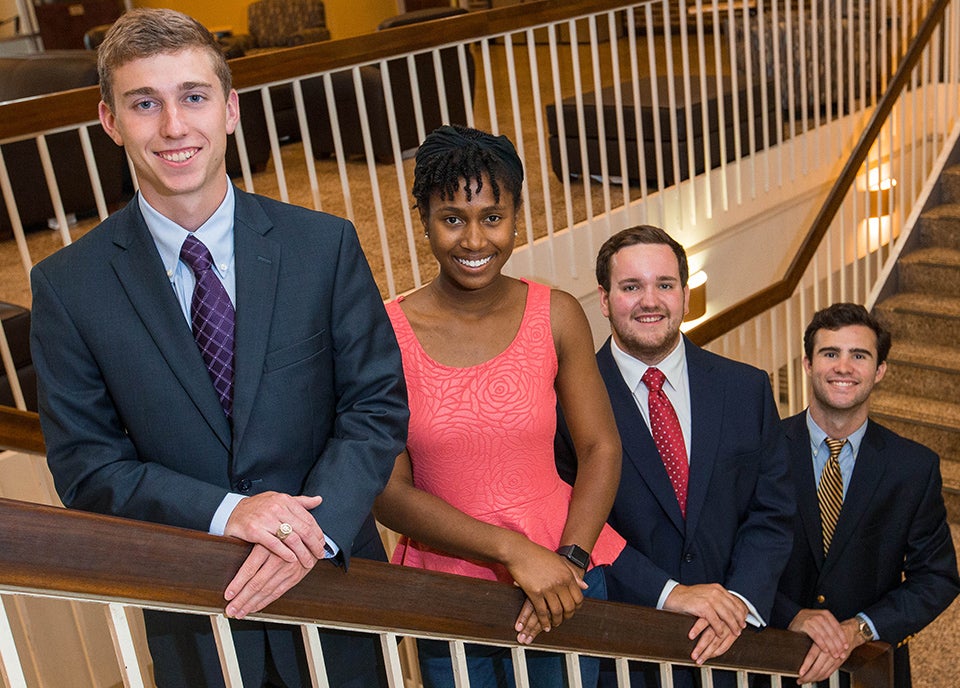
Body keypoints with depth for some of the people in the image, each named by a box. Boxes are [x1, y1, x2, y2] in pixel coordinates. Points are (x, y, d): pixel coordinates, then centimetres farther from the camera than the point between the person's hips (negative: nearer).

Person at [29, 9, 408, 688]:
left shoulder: (326, 244, -10)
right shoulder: (68, 285, -9)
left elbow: (377, 406, -8)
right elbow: (87, 466, -8)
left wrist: (313, 530, -23)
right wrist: (224, 514, -22)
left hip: (331, 576, 1)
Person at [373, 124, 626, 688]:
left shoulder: (556, 315, -5)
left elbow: (602, 449, -2)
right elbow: (389, 492, -13)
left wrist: (570, 558, -15)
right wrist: (513, 550, -19)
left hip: (560, 581, 1)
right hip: (445, 583, -1)